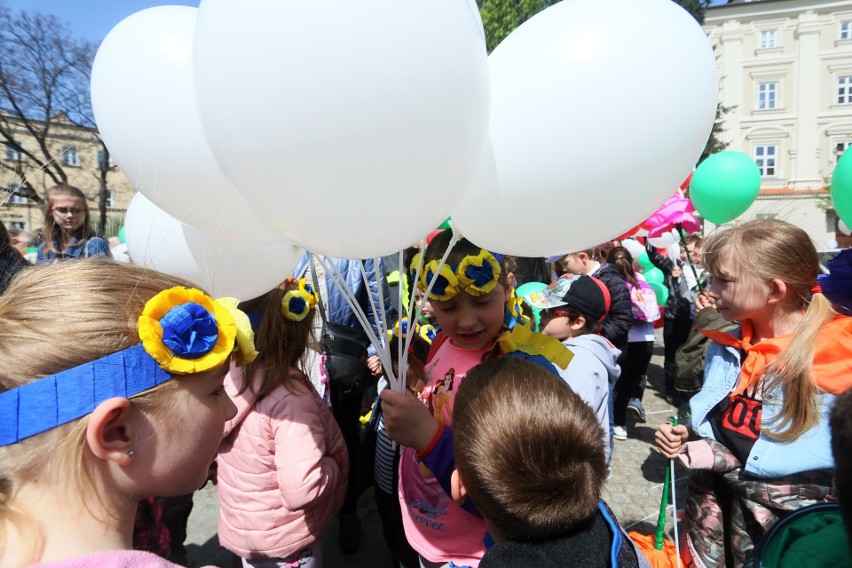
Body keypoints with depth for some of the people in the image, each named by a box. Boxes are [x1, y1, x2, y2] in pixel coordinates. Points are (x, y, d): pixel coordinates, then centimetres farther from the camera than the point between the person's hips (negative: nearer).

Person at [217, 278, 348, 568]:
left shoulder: (232, 375, -10)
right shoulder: (290, 396, -32)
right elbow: (303, 490, -37)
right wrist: (335, 467, -18)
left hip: (240, 528, 6)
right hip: (283, 544, -6)